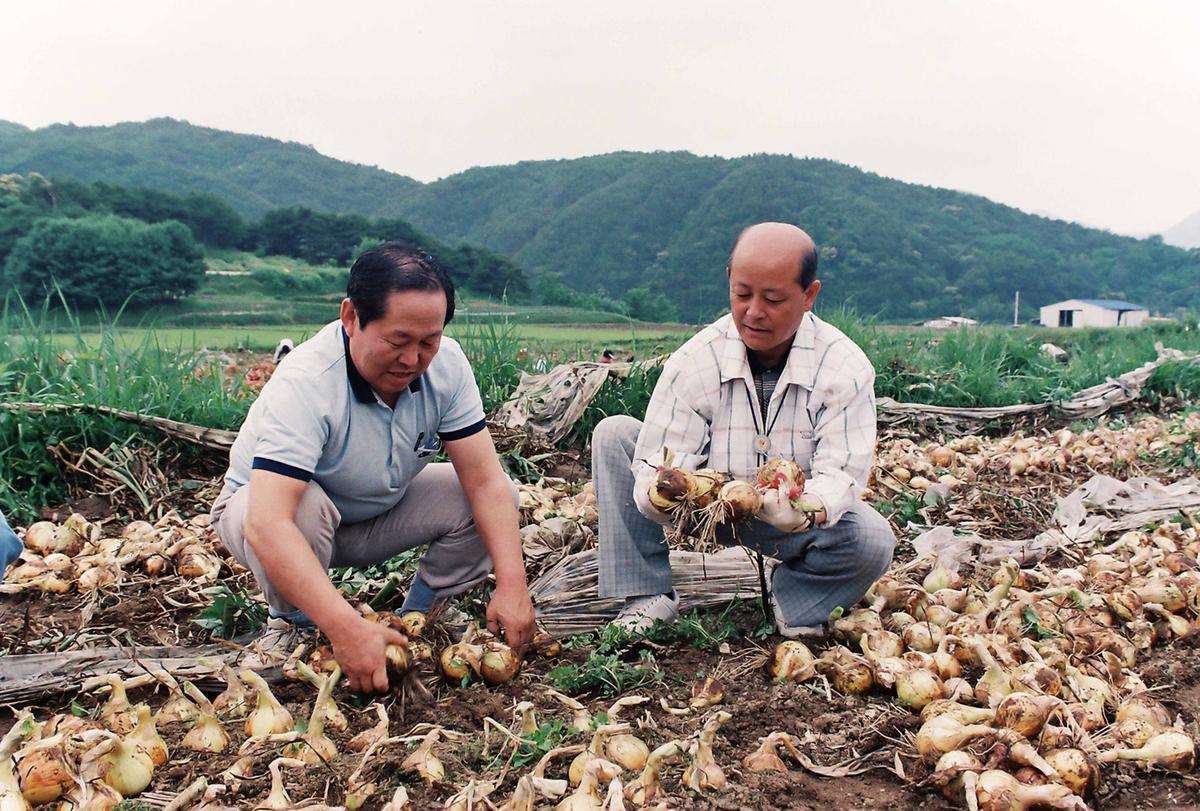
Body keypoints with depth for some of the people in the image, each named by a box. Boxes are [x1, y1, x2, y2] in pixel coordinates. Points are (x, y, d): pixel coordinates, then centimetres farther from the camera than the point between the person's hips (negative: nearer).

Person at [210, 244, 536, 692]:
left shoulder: (445, 363, -20)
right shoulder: (304, 385, -35)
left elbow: (486, 481, -20)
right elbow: (268, 525, -45)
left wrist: (512, 585, -31)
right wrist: (346, 628, -53)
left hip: (377, 509, 4)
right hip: (270, 508, -4)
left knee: (499, 498, -16)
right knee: (307, 508, -39)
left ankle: (417, 617, 4)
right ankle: (291, 623, -8)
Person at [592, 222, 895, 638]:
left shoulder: (846, 366, -17)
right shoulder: (694, 360, -16)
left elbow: (840, 471, -24)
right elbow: (661, 460, -20)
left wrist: (808, 510, -48)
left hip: (796, 514, 0)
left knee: (873, 541, -31)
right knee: (614, 434, -17)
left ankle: (793, 605, 2)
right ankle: (649, 596, -15)